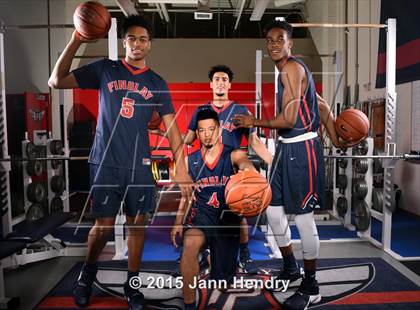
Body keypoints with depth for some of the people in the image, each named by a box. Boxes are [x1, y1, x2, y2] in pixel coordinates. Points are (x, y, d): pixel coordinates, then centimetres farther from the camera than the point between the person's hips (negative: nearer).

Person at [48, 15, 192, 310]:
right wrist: (76, 41, -12)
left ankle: (132, 283, 26)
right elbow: (57, 81, -1)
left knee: (137, 223, 7)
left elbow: (172, 127, 3)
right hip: (106, 162, -1)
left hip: (140, 165, 2)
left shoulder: (157, 83, 7)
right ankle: (88, 271, 32)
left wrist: (181, 169, -5)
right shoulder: (105, 69, 4)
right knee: (104, 224, 2)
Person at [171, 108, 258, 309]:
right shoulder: (190, 161, 2)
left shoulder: (233, 155, -7)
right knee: (190, 245, -36)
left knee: (223, 281, 9)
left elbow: (243, 162, -32)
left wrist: (248, 170, -57)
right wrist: (178, 221, 0)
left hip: (227, 217, 0)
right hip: (202, 213, 1)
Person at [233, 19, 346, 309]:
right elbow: (323, 105, 19)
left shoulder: (292, 67, -14)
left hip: (302, 149, -10)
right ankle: (290, 266, 33)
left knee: (303, 218, -1)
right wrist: (335, 140, 21)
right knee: (274, 211, 13)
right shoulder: (290, 70, 16)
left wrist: (255, 122, -5)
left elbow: (288, 119, -20)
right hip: (286, 147, 10)